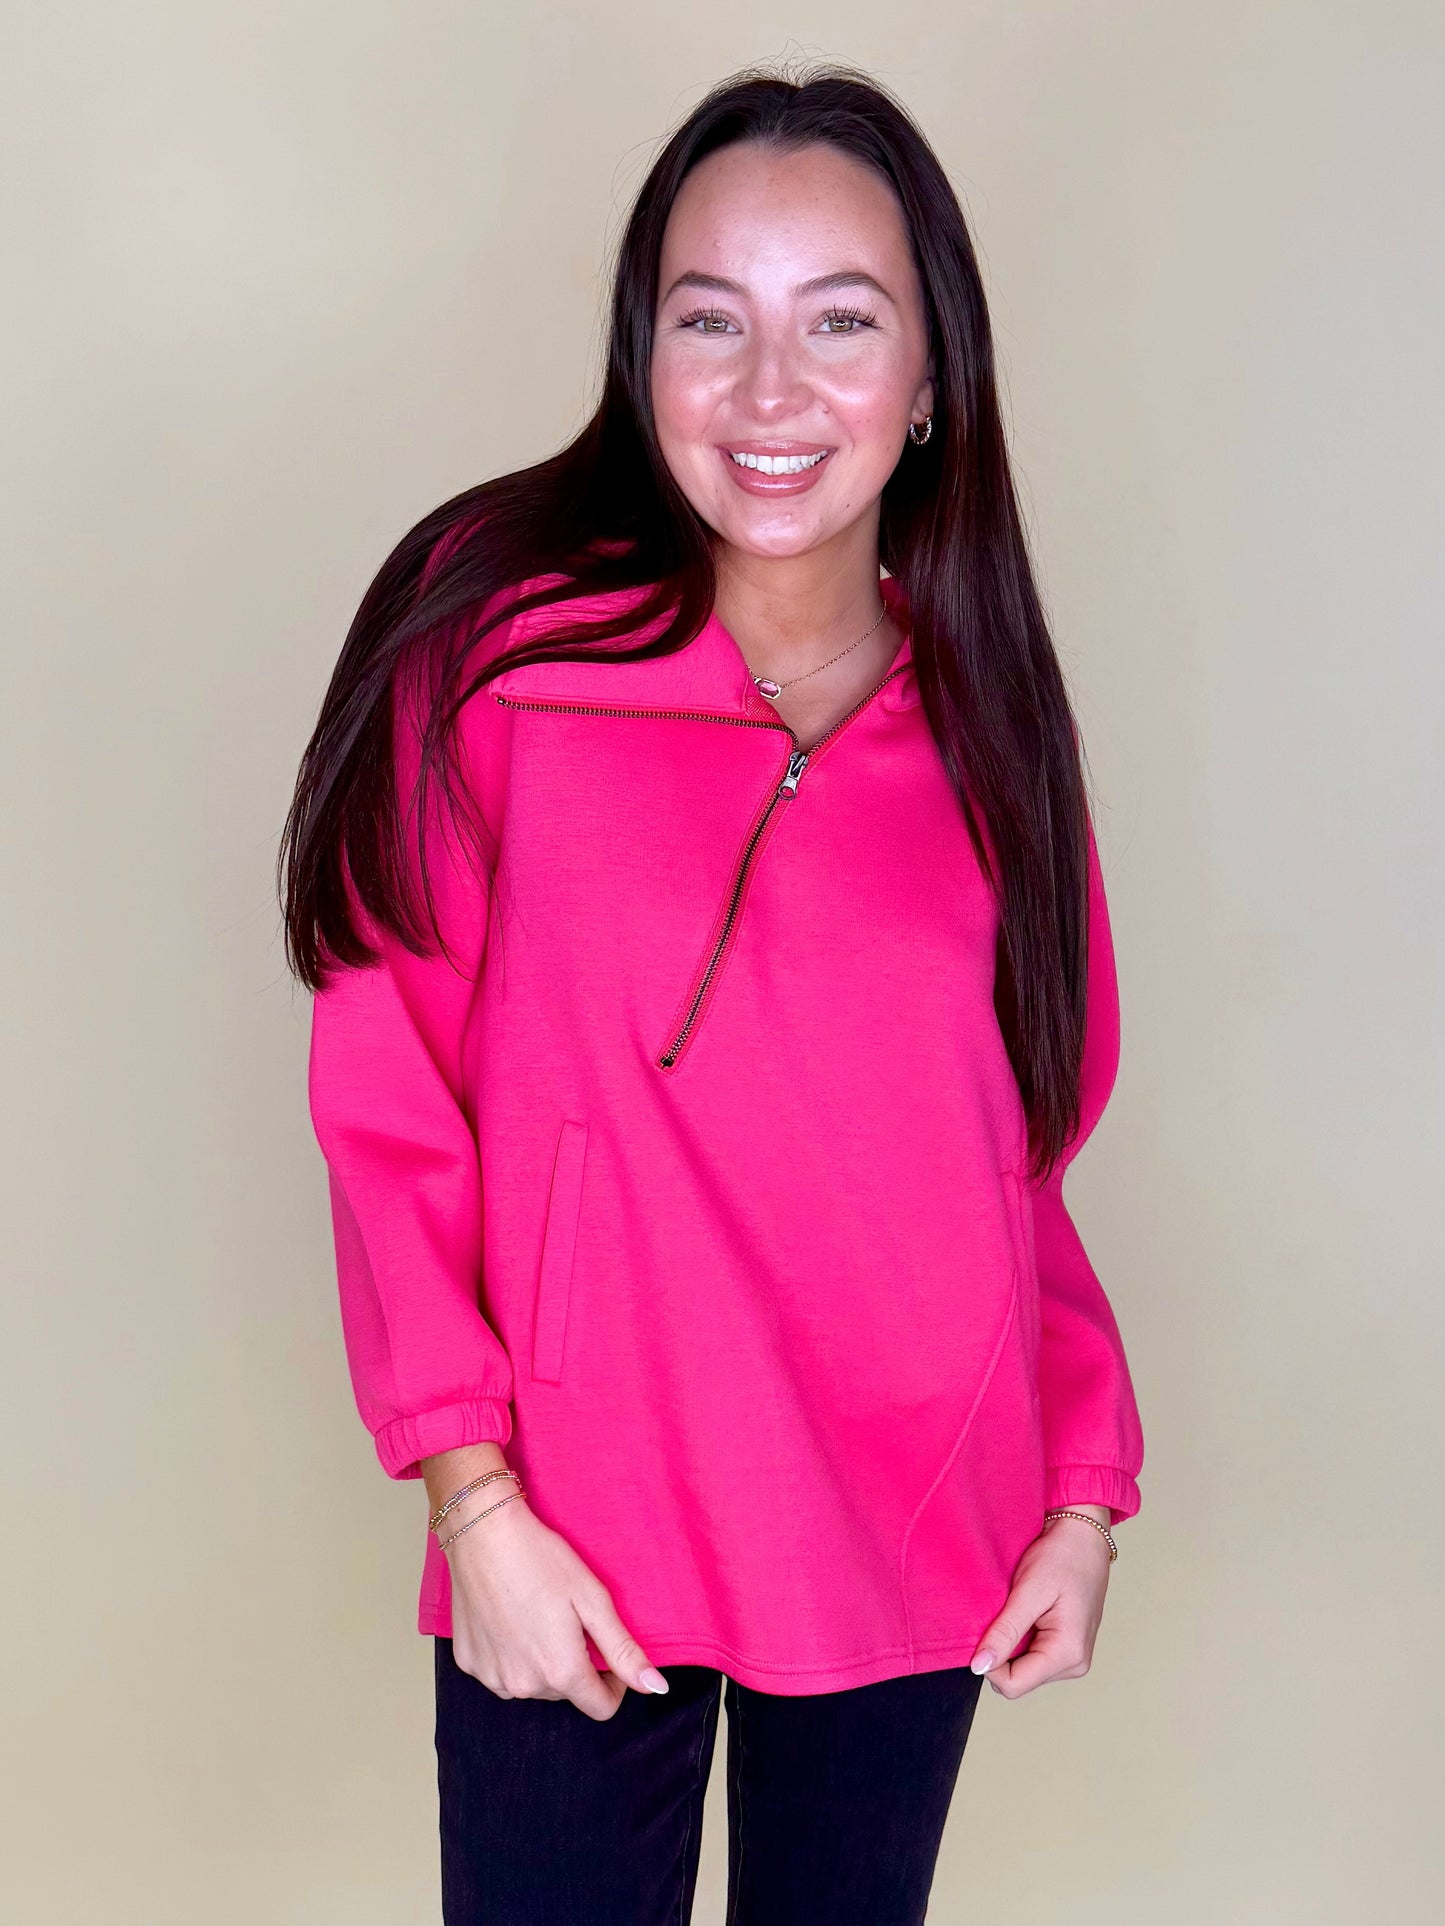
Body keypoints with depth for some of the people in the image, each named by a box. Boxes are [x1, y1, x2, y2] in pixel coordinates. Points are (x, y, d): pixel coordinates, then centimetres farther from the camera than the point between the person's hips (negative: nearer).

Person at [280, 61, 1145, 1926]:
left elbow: (1022, 1150, 9)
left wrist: (1086, 1490, 2)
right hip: (572, 1557, -3)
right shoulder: (499, 636, -7)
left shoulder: (986, 717, 3)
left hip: (920, 1550, 3)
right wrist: (472, 1493, -12)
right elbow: (391, 1102, -6)